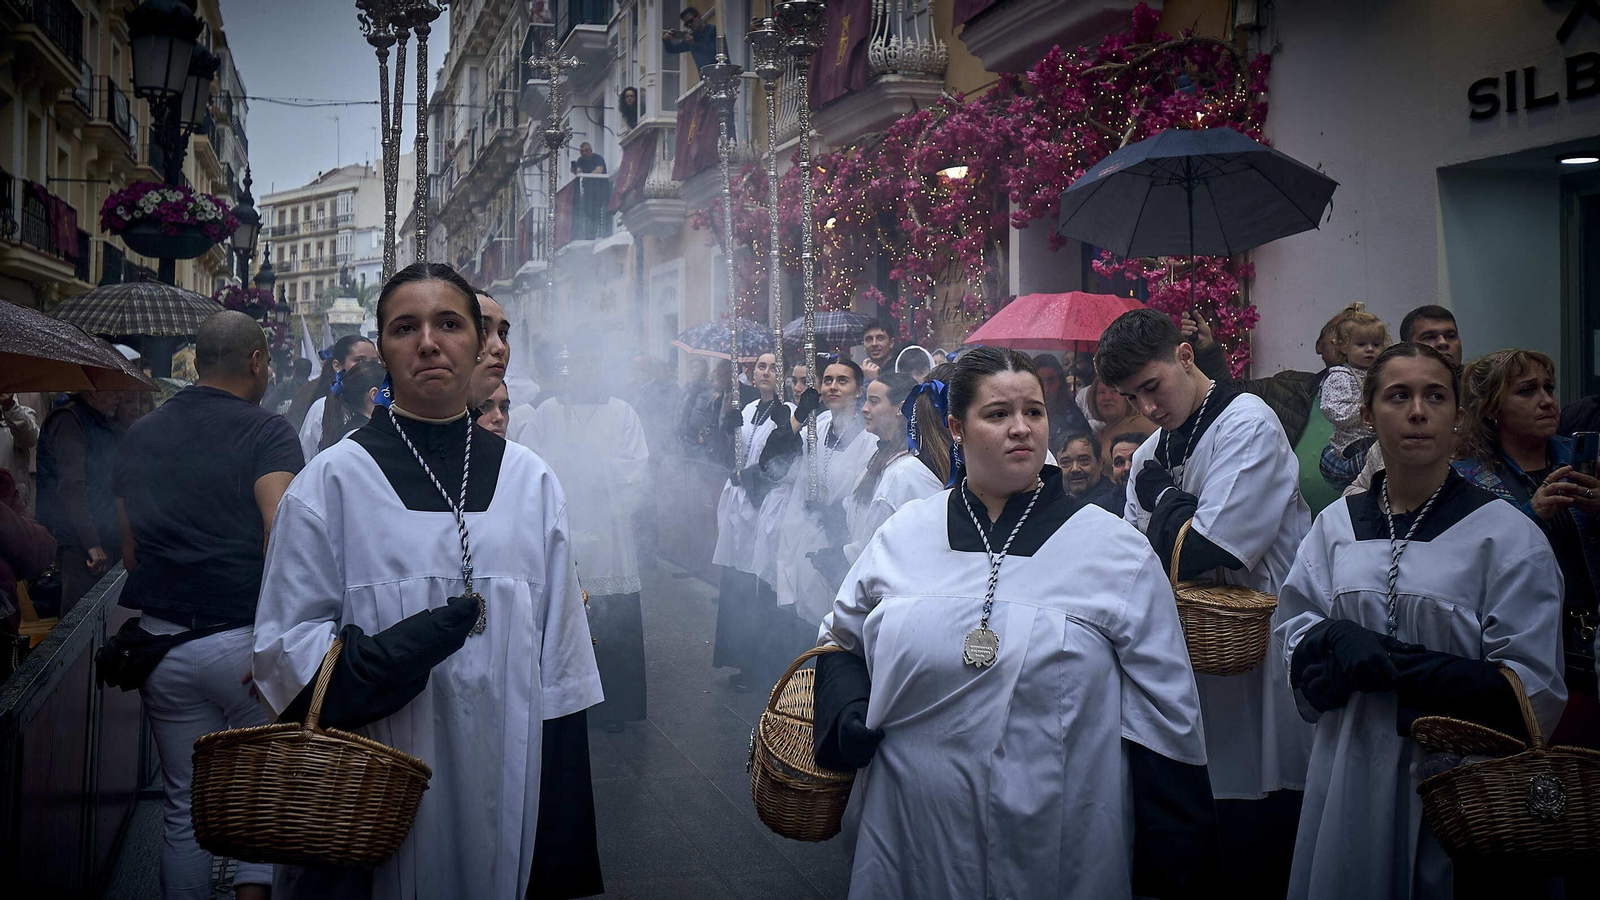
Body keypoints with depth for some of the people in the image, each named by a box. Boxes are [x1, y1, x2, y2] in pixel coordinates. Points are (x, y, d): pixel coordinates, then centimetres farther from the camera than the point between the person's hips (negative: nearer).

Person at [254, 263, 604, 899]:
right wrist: (369, 661, -24)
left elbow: (560, 656, 5)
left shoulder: (531, 483, 6)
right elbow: (286, 642, -3)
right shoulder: (332, 481, -1)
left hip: (502, 789, 2)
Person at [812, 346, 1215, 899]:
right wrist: (847, 712, -1)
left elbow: (1164, 714, -1)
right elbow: (841, 637, 20)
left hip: (1055, 853, -2)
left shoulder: (1118, 551, -3)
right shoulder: (903, 535, 4)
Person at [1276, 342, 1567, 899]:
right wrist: (1337, 639, -16)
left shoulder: (1506, 535, -4)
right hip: (1351, 785, 3)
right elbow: (1293, 639, 7)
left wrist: (1389, 664, -16)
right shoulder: (1336, 526, 8)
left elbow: (1533, 691, -9)